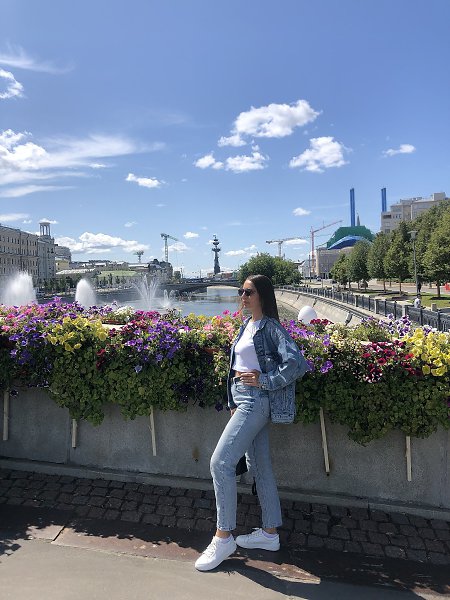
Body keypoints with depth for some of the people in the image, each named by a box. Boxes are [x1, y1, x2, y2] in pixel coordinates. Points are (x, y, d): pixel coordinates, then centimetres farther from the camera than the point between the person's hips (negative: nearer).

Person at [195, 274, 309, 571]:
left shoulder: (271, 327, -12)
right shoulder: (246, 325, 13)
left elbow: (297, 363, -22)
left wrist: (265, 381, -19)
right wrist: (235, 401, 17)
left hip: (256, 401, -9)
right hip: (244, 401, 9)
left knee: (221, 462, -11)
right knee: (259, 466, 15)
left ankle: (223, 537, 5)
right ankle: (269, 533, 30)